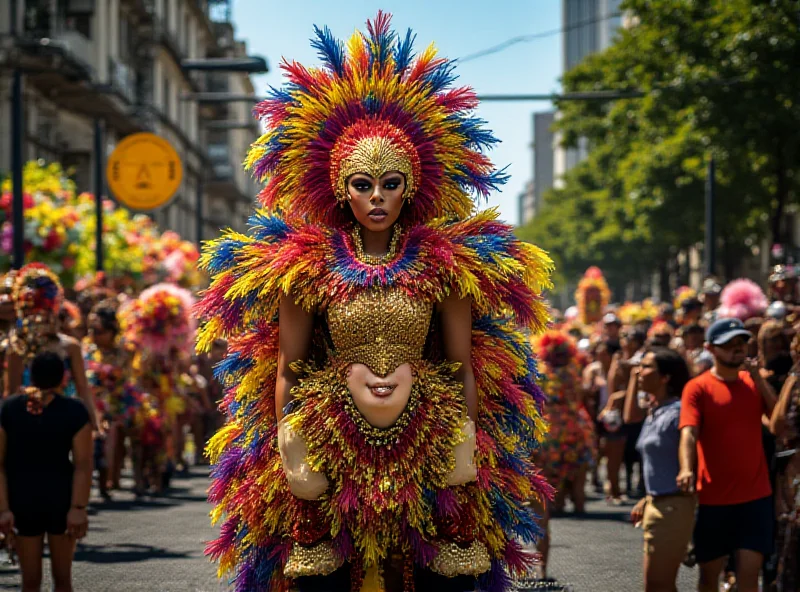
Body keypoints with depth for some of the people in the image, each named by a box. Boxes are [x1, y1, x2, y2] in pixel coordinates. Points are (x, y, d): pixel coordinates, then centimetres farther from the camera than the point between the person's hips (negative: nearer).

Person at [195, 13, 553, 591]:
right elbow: (285, 370, 4)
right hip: (332, 455, 0)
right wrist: (289, 458, -2)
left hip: (428, 464, 1)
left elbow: (465, 367, 6)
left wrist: (468, 457, 1)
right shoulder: (307, 266, 1)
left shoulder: (446, 264, 3)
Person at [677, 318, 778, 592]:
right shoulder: (698, 387, -4)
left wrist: (758, 379, -11)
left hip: (755, 496, 2)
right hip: (713, 497, -2)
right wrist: (687, 468, -36)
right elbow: (689, 432, -18)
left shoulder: (754, 382, 8)